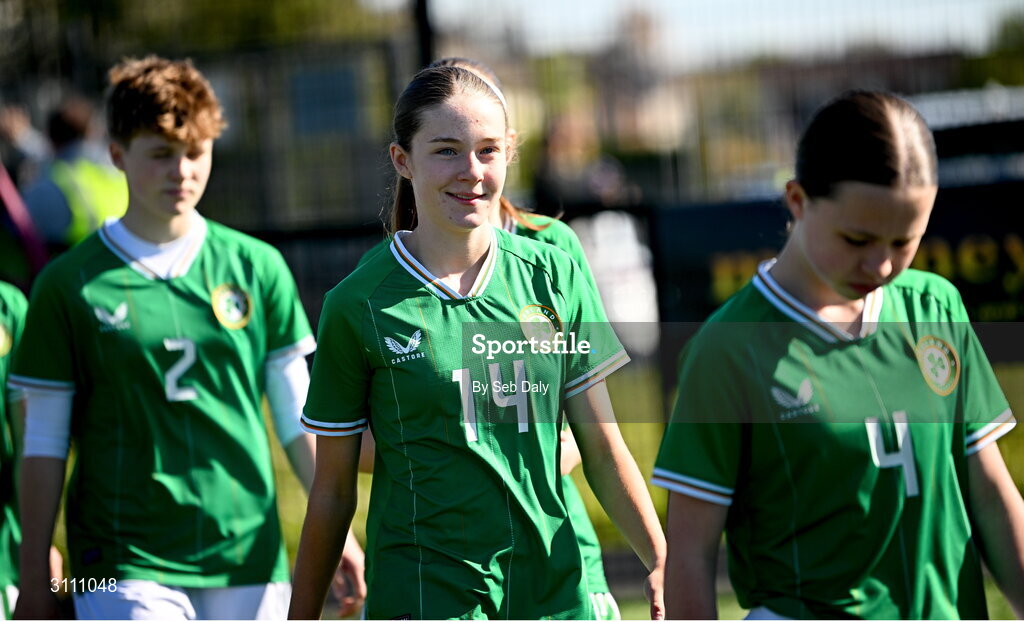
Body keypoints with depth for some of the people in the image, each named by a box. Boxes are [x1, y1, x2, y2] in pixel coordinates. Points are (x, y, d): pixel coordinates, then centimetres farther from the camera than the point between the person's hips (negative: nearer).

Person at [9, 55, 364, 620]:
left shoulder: (257, 267, 7)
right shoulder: (69, 285, 0)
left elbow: (297, 420, 12)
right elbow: (43, 442, 3)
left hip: (249, 565, 3)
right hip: (126, 570, -3)